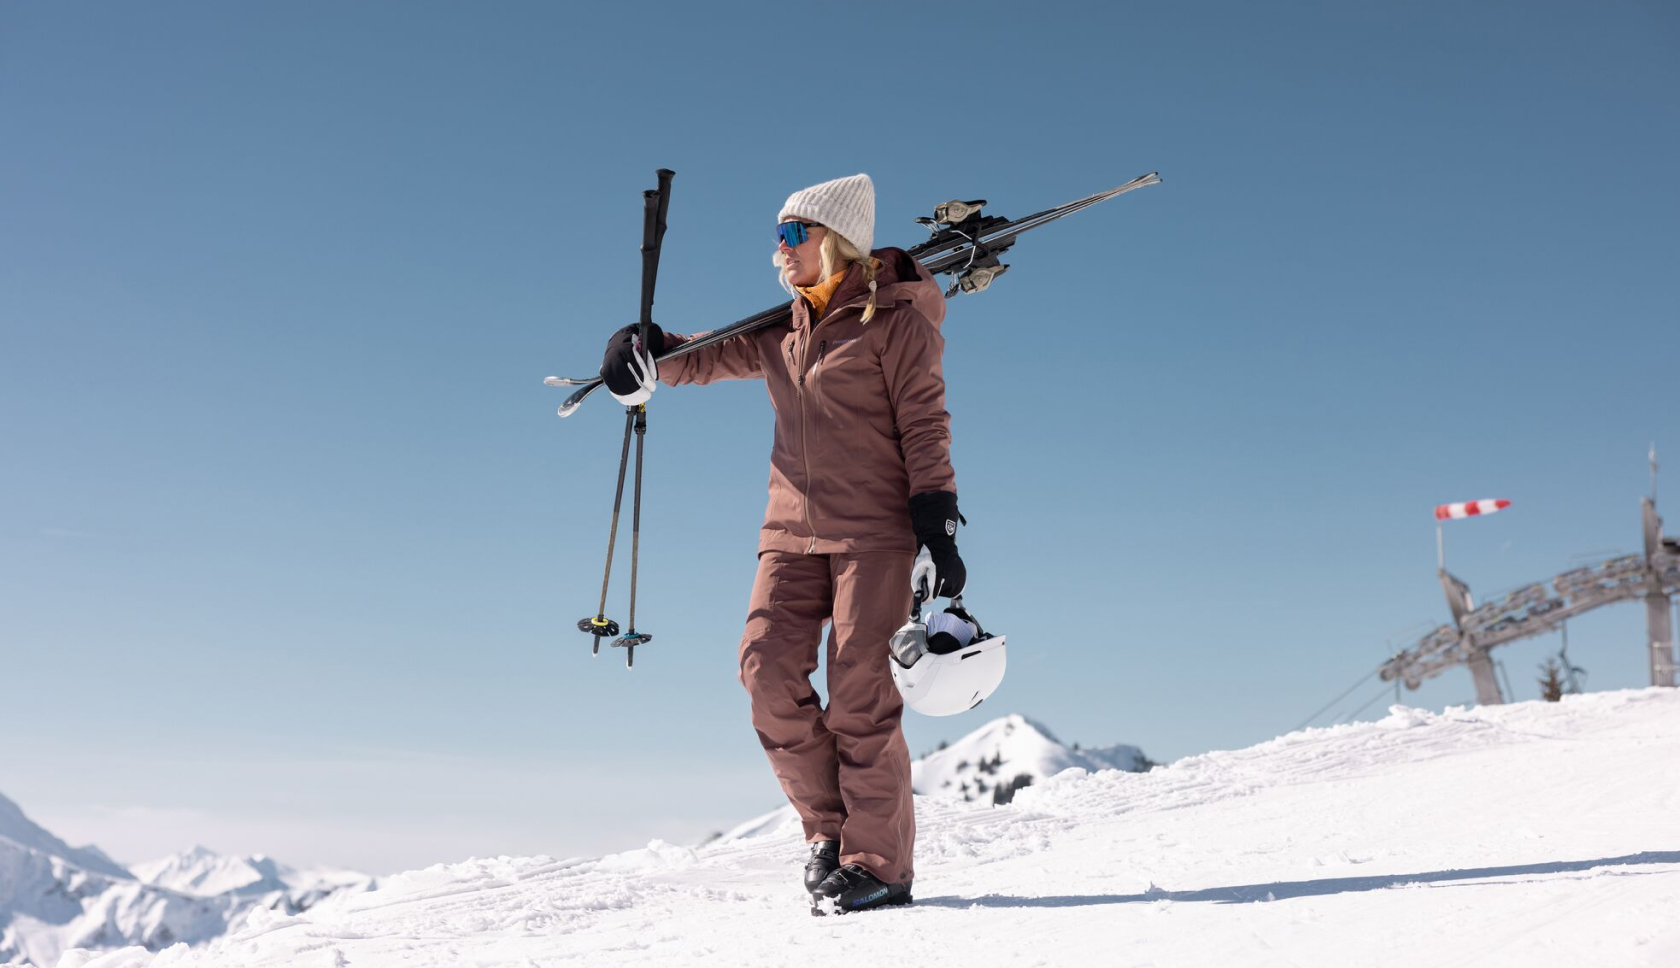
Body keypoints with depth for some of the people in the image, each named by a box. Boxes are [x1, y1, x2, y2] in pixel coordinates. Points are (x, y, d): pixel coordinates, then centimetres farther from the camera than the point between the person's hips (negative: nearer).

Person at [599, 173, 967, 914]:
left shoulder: (894, 320, -1)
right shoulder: (780, 332, 17)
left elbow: (925, 425, -6)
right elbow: (712, 356, 25)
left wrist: (937, 527, -13)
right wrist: (649, 357, 3)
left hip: (876, 528, -6)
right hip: (793, 528, 6)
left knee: (860, 692, -9)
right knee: (769, 671, -8)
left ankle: (878, 863, 1)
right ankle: (831, 827, 9)